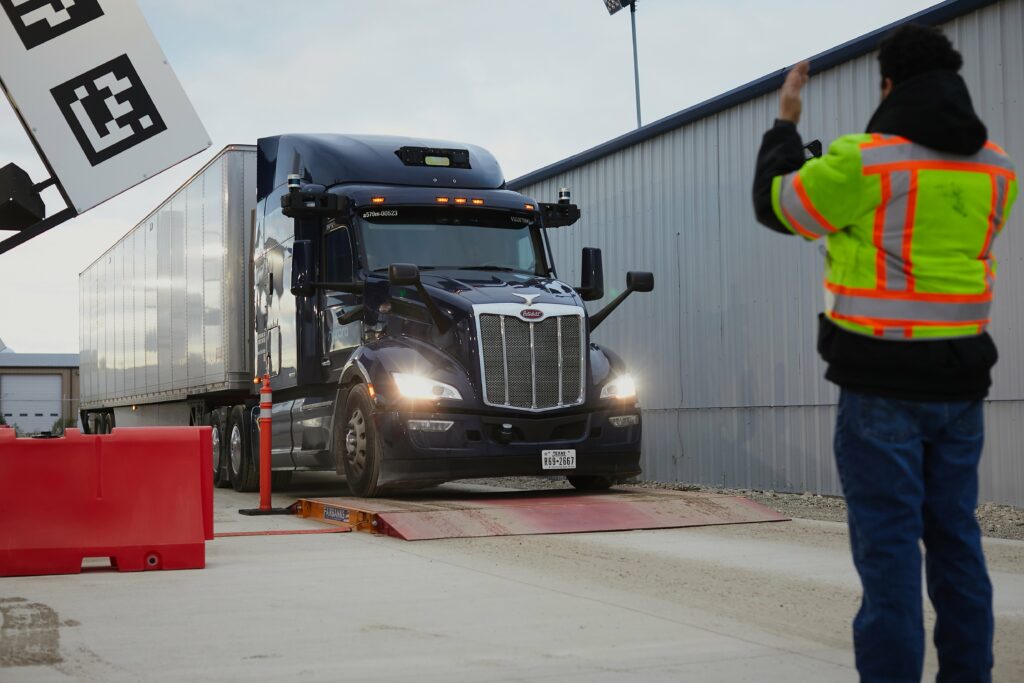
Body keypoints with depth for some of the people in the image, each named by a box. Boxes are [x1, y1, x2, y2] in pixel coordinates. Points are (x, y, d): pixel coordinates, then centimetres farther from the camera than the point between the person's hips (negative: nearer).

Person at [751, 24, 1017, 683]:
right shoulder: (995, 168, 6)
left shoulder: (864, 163, -12)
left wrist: (787, 122, 16)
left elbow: (775, 203, 2)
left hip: (883, 385, -5)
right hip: (961, 381, 6)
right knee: (956, 540, 13)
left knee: (889, 546, -2)